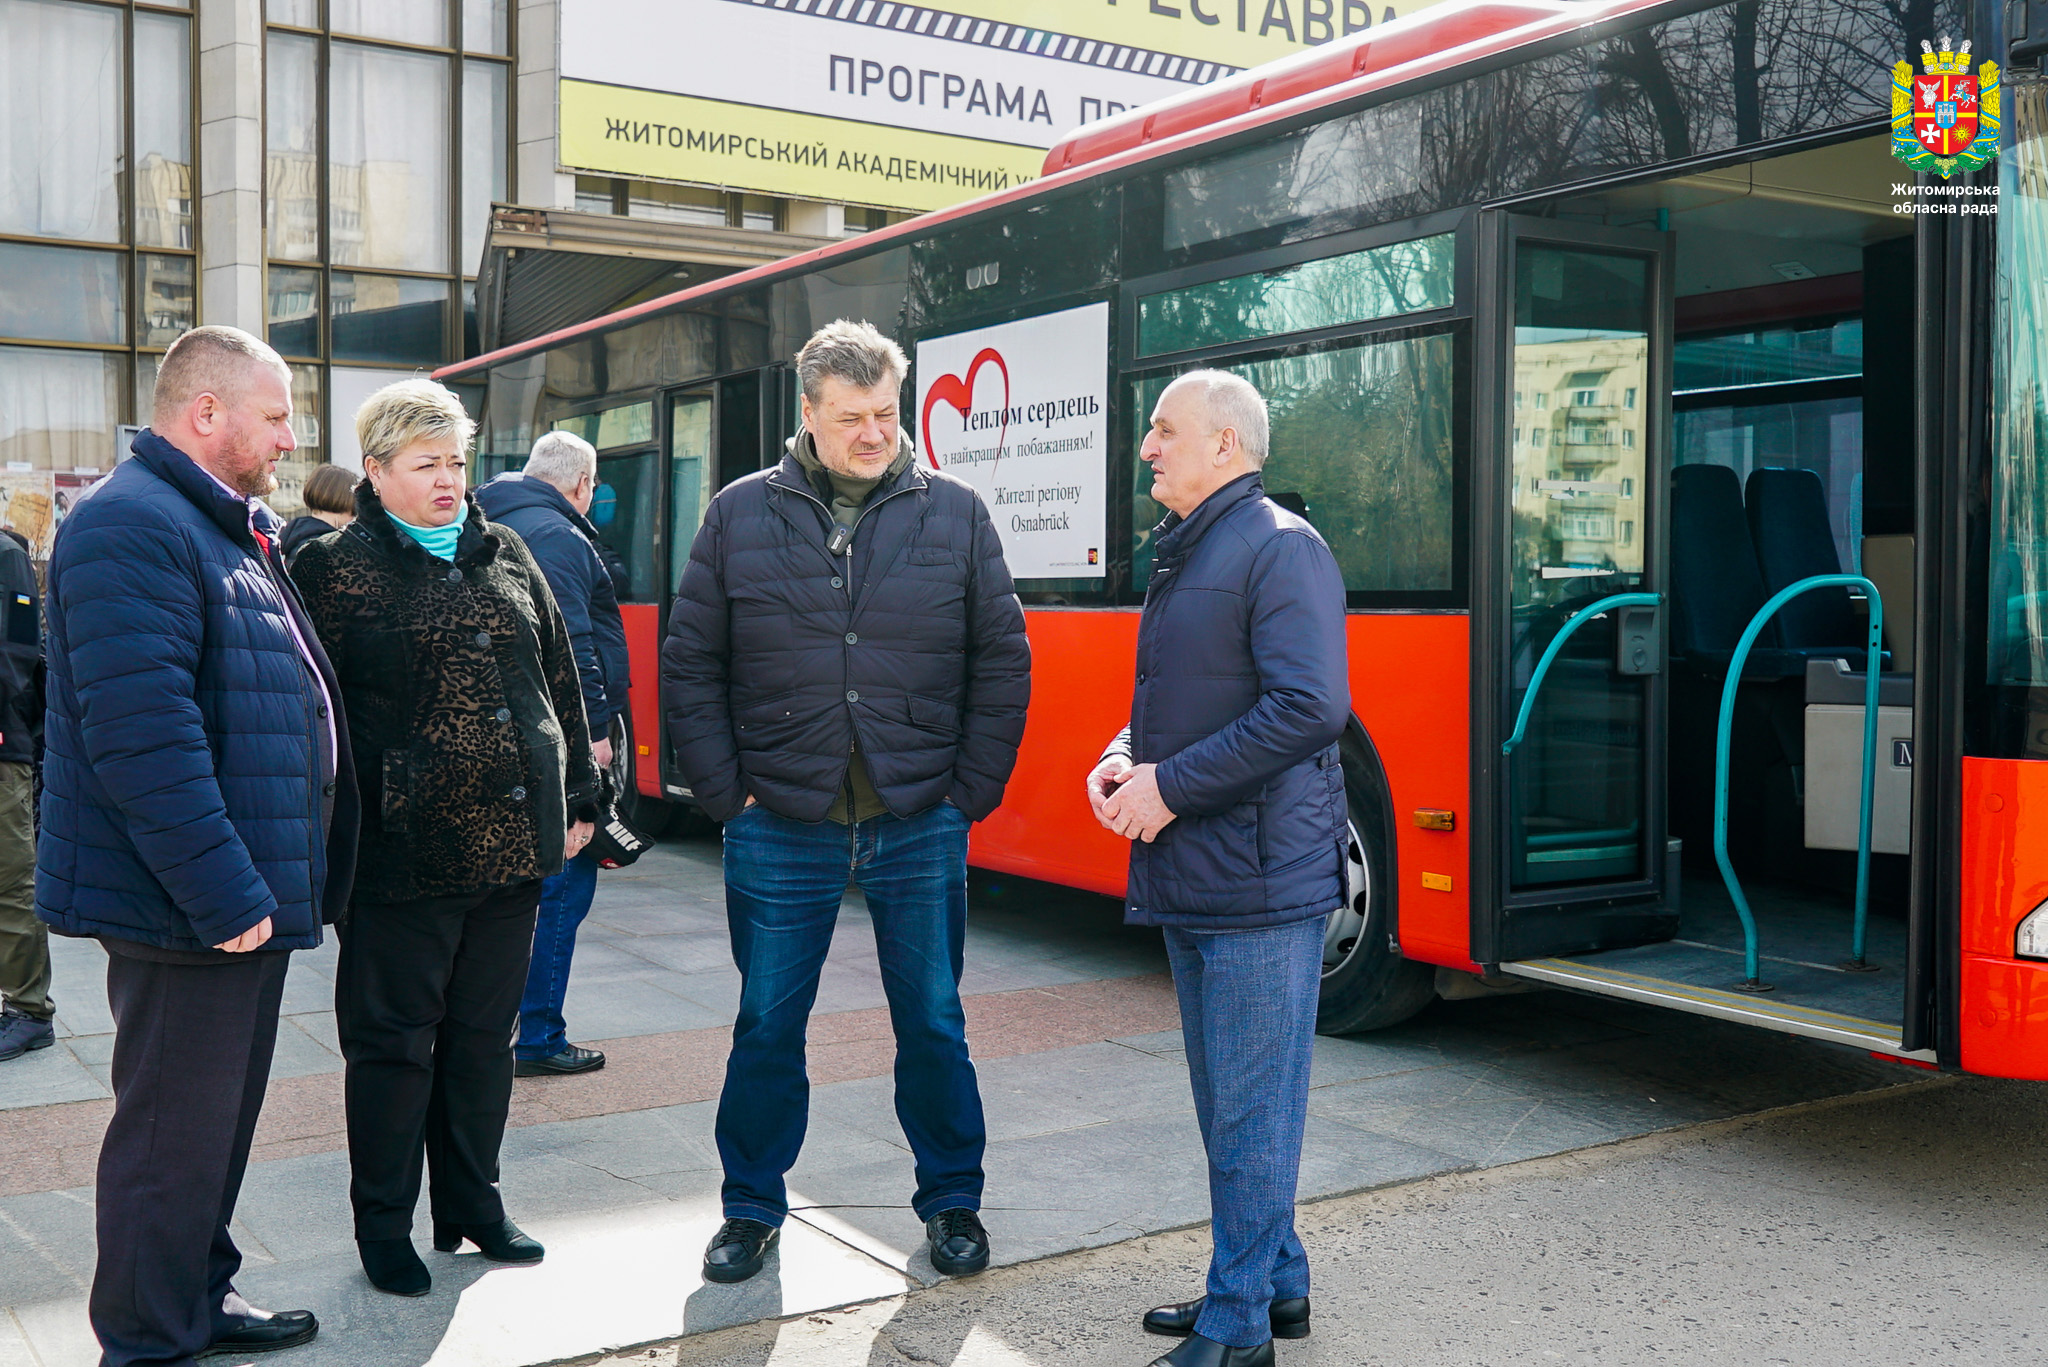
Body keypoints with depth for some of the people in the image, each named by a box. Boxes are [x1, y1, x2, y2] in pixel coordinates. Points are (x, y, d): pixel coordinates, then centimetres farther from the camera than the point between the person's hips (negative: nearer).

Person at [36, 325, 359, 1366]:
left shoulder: (228, 530, 17)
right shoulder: (134, 527, -18)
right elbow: (143, 734, -26)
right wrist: (223, 893, -25)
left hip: (246, 895, 10)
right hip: (191, 911, -10)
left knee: (222, 1113, 20)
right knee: (176, 1130, 1)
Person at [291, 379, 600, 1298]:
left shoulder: (505, 556, 12)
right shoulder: (336, 569, -4)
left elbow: (560, 684, 16)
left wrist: (577, 798, 14)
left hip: (512, 844, 5)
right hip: (404, 852, -5)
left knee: (485, 1037, 15)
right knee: (394, 1044, 6)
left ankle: (473, 1205, 29)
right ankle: (383, 1229, 20)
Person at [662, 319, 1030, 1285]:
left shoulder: (955, 514, 2)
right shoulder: (741, 515, 2)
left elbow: (1003, 662, 5)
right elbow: (690, 664, 4)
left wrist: (970, 791, 0)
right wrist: (726, 793, -3)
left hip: (921, 829, 0)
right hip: (782, 830, 0)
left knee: (933, 1024, 10)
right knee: (767, 1028, 10)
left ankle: (951, 1201, 28)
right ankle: (752, 1207, 28)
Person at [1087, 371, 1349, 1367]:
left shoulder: (1280, 548, -11)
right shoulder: (1181, 556, 17)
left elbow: (1309, 708, -22)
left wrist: (1172, 786, -18)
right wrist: (1121, 760, 4)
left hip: (1259, 882, -9)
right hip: (1188, 876, 9)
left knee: (1251, 1108, -1)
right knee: (1225, 1100, 17)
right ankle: (1276, 1285, 31)